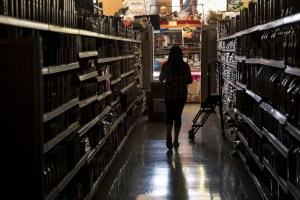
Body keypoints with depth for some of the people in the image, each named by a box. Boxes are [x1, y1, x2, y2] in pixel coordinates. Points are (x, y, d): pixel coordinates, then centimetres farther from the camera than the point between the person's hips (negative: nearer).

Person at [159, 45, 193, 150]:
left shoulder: (166, 65, -7)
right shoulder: (185, 66, -6)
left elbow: (161, 79, 6)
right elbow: (190, 80, 0)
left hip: (169, 94, -1)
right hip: (182, 94, 1)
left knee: (169, 115, 10)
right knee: (178, 116, 12)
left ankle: (169, 134, -16)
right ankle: (176, 140, 14)